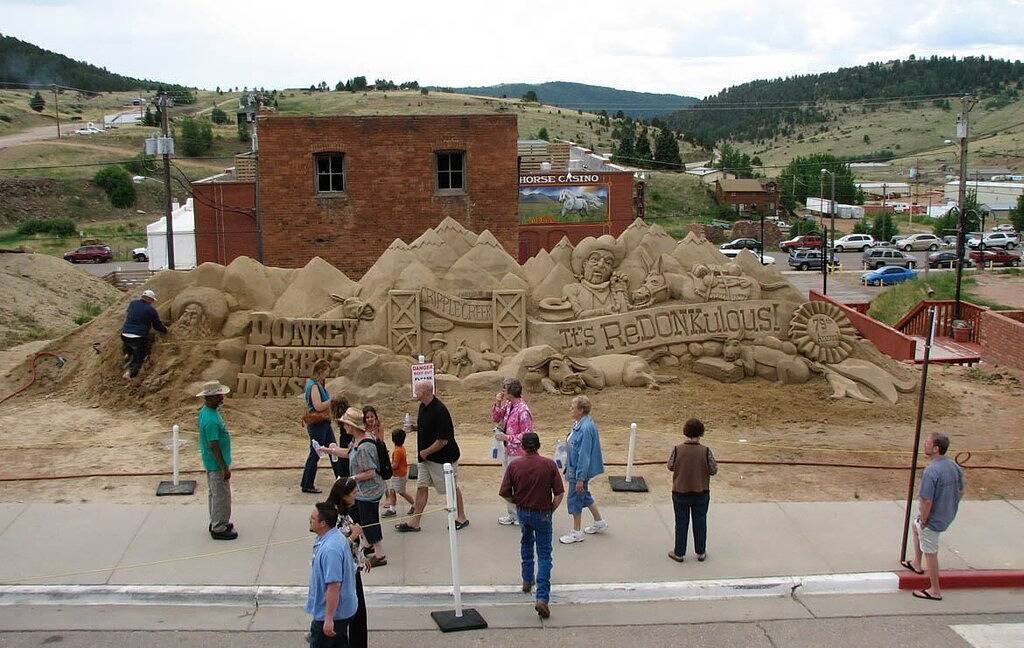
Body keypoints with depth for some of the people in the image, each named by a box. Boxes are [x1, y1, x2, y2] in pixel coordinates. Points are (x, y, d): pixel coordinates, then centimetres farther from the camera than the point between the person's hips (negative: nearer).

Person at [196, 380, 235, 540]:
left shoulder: (205, 410, 2)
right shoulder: (211, 420, -30)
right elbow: (213, 446, -27)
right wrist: (225, 467, -21)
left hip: (210, 462, 10)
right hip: (217, 464, -10)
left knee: (215, 494, 22)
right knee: (221, 496, 3)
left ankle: (216, 522, 35)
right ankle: (219, 529, 14)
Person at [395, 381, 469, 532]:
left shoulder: (439, 411, -26)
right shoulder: (423, 406, 3)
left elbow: (443, 440, -25)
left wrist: (426, 452, -16)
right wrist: (415, 427, 4)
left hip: (443, 457, -9)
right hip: (425, 456, 9)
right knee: (421, 486, 9)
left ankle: (462, 518, 23)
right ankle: (414, 522, 14)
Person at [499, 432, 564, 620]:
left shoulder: (514, 466, -9)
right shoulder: (549, 465, -12)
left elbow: (504, 493, -7)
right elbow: (559, 493, -11)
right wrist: (551, 509, 5)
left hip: (522, 512, 2)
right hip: (542, 514, -2)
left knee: (526, 544, 30)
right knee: (544, 555, 2)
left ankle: (527, 580, 42)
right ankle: (542, 598, -11)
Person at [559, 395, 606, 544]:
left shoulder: (585, 428, -28)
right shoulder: (579, 424, 3)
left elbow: (584, 454, -26)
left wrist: (580, 478, -23)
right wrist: (568, 470, 20)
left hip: (580, 470, -10)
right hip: (574, 468, 10)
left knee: (575, 499, 5)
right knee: (585, 496, 23)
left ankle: (576, 533, 20)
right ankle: (599, 523, 39)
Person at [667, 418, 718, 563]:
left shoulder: (677, 450, -16)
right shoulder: (706, 451, -17)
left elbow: (670, 466, -3)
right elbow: (713, 470, -9)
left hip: (680, 493, 0)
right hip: (701, 493, 0)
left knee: (681, 523, 13)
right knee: (700, 522, 16)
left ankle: (679, 553, 22)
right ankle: (701, 553, 27)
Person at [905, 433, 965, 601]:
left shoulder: (931, 471, -31)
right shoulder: (954, 466, -3)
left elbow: (927, 501, -29)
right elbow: (960, 492, 8)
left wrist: (923, 521, -14)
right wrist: (950, 509, 19)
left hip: (933, 518, -9)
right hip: (948, 516, 9)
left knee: (930, 553, 8)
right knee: (915, 526, 32)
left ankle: (935, 590, 22)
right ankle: (917, 565, 45)